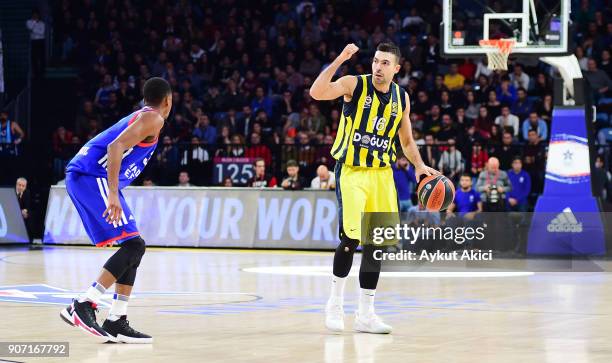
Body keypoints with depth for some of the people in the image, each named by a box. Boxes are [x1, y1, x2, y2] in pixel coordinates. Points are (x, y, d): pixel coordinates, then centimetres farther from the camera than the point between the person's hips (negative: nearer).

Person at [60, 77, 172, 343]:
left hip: (80, 176, 10)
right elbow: (116, 147, -18)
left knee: (133, 247, 11)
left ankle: (116, 322, 8)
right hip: (93, 177, -10)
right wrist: (113, 194, -26)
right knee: (133, 245, -13)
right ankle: (83, 305, -20)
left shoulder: (138, 117, 26)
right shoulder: (153, 119, -3)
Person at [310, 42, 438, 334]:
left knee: (376, 243, 3)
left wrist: (419, 165, 2)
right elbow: (316, 93, -26)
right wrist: (339, 61, -32)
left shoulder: (401, 98, 7)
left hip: (382, 174, 5)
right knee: (351, 238, -14)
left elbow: (406, 141, 19)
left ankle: (365, 314, 11)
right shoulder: (355, 84, -8)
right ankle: (335, 302, 8)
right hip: (351, 171, -5)